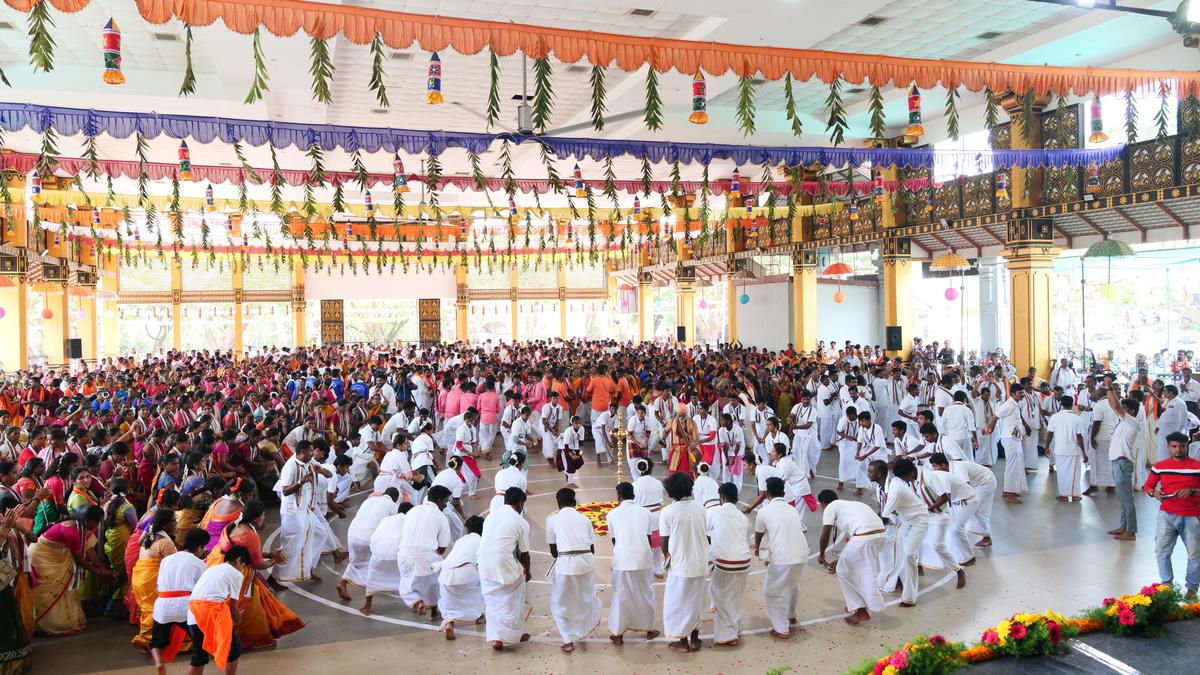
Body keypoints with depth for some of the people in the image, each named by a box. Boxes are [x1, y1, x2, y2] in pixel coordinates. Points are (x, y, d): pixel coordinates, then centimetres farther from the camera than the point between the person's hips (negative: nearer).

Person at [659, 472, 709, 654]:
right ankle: (694, 639, 28)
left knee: (677, 601, 12)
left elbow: (664, 541, -9)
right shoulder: (700, 509, -3)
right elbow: (703, 534, 3)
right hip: (700, 563, 5)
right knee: (696, 600, 19)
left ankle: (682, 642, 20)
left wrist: (667, 556, 11)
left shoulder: (668, 512, -15)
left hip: (680, 564, -4)